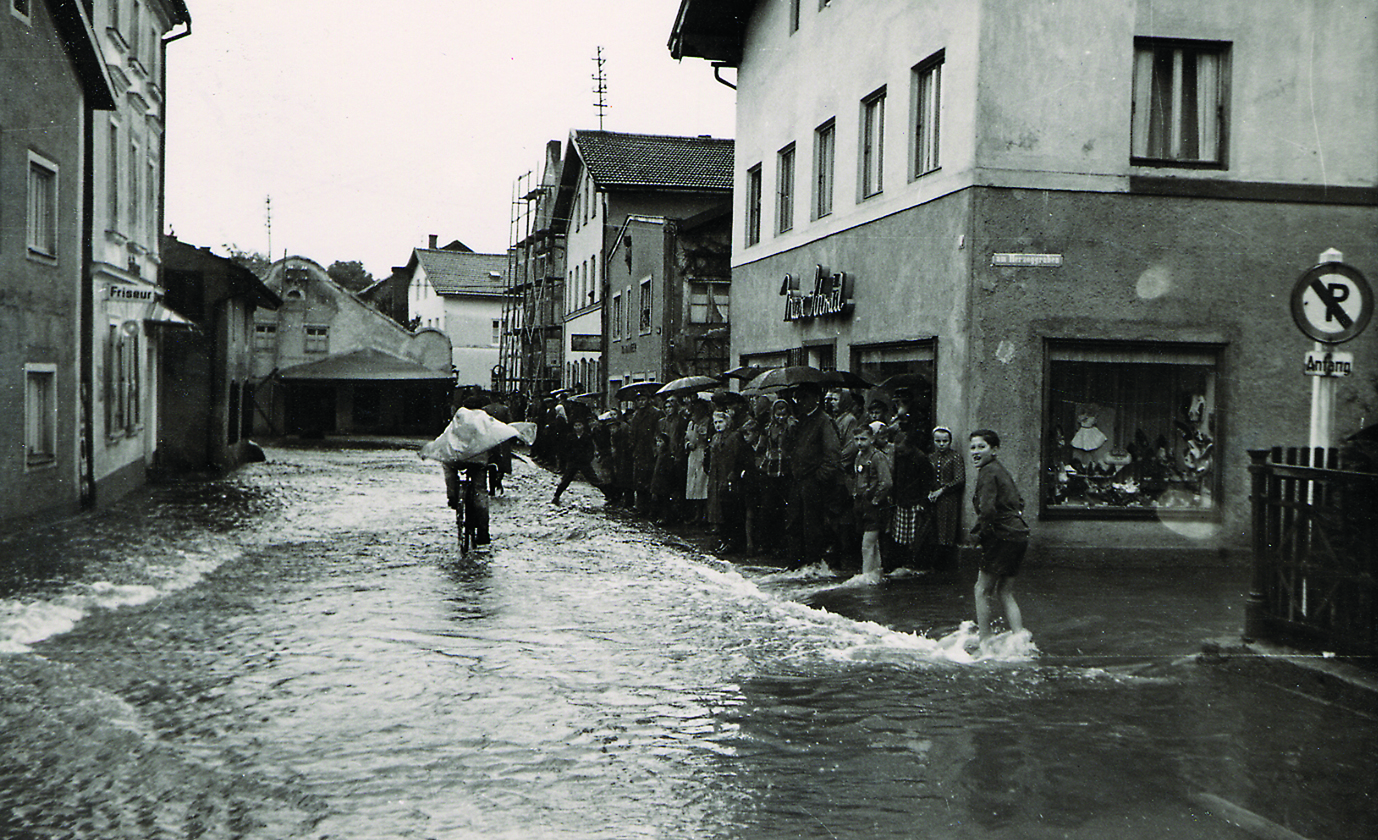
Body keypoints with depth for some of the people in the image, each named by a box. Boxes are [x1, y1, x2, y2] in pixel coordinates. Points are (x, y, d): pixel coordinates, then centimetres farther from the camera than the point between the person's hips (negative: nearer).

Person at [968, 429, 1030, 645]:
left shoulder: (988, 472, -12)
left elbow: (987, 509, -23)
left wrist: (978, 533, -7)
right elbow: (1019, 502, 26)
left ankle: (984, 643, 2)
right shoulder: (1002, 471, 17)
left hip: (1003, 537, -9)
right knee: (1005, 593, 13)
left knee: (983, 590, 0)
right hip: (1018, 535, 9)